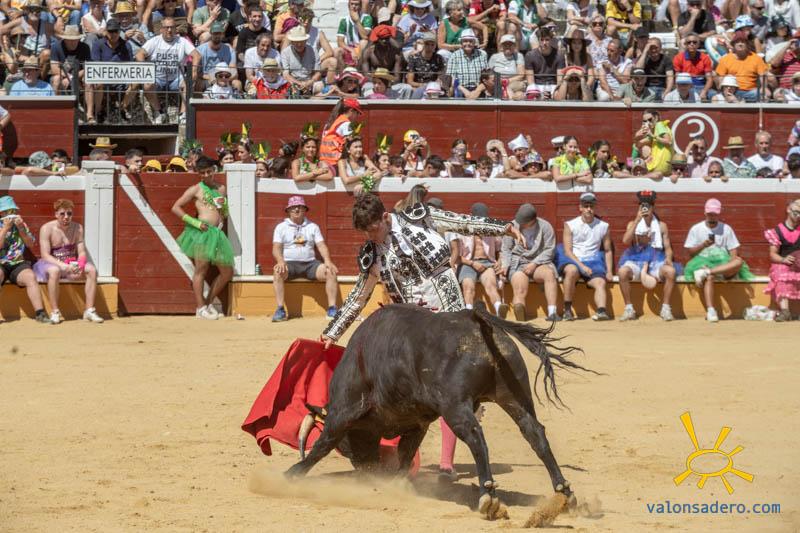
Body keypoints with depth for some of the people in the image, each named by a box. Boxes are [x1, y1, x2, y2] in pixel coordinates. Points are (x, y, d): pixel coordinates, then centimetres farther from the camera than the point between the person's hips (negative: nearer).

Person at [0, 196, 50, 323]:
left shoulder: (21, 225, 15)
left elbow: (31, 244, 8)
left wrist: (21, 229, -4)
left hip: (18, 264, 3)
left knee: (30, 276, -29)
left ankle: (40, 313, -33)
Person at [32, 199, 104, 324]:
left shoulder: (77, 228, 2)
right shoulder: (47, 229, -11)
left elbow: (82, 252, 0)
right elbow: (45, 255, -18)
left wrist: (80, 265, -24)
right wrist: (64, 266, -31)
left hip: (72, 263, 4)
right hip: (52, 263, -4)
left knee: (92, 270, -21)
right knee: (54, 271, -39)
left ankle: (89, 310, -19)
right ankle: (55, 312, -31)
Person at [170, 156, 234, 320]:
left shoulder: (221, 188, 19)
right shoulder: (196, 189, 5)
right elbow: (175, 208, 2)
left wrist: (224, 205, 3)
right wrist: (194, 222, -9)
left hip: (217, 233, 6)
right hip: (201, 231, -6)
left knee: (227, 272, 4)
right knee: (201, 267, -13)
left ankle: (208, 303, 17)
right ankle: (200, 308, -9)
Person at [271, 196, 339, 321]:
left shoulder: (313, 227, 18)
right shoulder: (281, 227, 11)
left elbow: (321, 245, 8)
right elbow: (276, 248, 0)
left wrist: (328, 261, -12)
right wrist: (280, 261, -22)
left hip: (310, 263, 2)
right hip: (290, 263, -2)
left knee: (331, 272, -25)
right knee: (278, 272, -36)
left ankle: (332, 309, -24)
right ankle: (280, 310, -34)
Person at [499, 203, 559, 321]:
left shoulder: (545, 227, 3)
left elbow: (549, 250, -1)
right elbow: (506, 249, 8)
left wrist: (534, 264, -13)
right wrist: (505, 265, -11)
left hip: (539, 262, 0)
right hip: (517, 263, 0)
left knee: (549, 273, -33)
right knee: (520, 290, -27)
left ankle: (552, 313, -40)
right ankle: (521, 320, -45)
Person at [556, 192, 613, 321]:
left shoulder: (603, 226, 12)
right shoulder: (570, 225, 4)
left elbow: (608, 251, 19)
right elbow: (567, 251, -3)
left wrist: (609, 271, 4)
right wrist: (582, 266, -16)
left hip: (592, 262, 3)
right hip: (572, 261, -3)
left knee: (600, 282, -26)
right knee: (572, 270, -36)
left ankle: (601, 311, -47)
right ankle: (567, 309, -27)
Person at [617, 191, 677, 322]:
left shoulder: (661, 225, 12)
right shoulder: (633, 224, 10)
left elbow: (668, 247, 10)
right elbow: (625, 241, -9)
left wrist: (668, 259, -13)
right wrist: (637, 221, -12)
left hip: (656, 260, 0)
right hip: (636, 259, 0)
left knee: (670, 271, -32)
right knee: (622, 271, -33)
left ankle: (665, 309, -21)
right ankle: (629, 309, -22)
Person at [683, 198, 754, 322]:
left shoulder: (726, 229, 15)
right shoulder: (696, 229, 11)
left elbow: (734, 250, 9)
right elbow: (689, 252, 7)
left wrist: (732, 263, -13)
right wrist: (703, 245, -10)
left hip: (723, 263, 2)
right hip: (703, 261, -2)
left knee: (739, 262, -32)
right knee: (709, 277, -39)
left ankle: (706, 272, -41)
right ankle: (710, 310, -49)